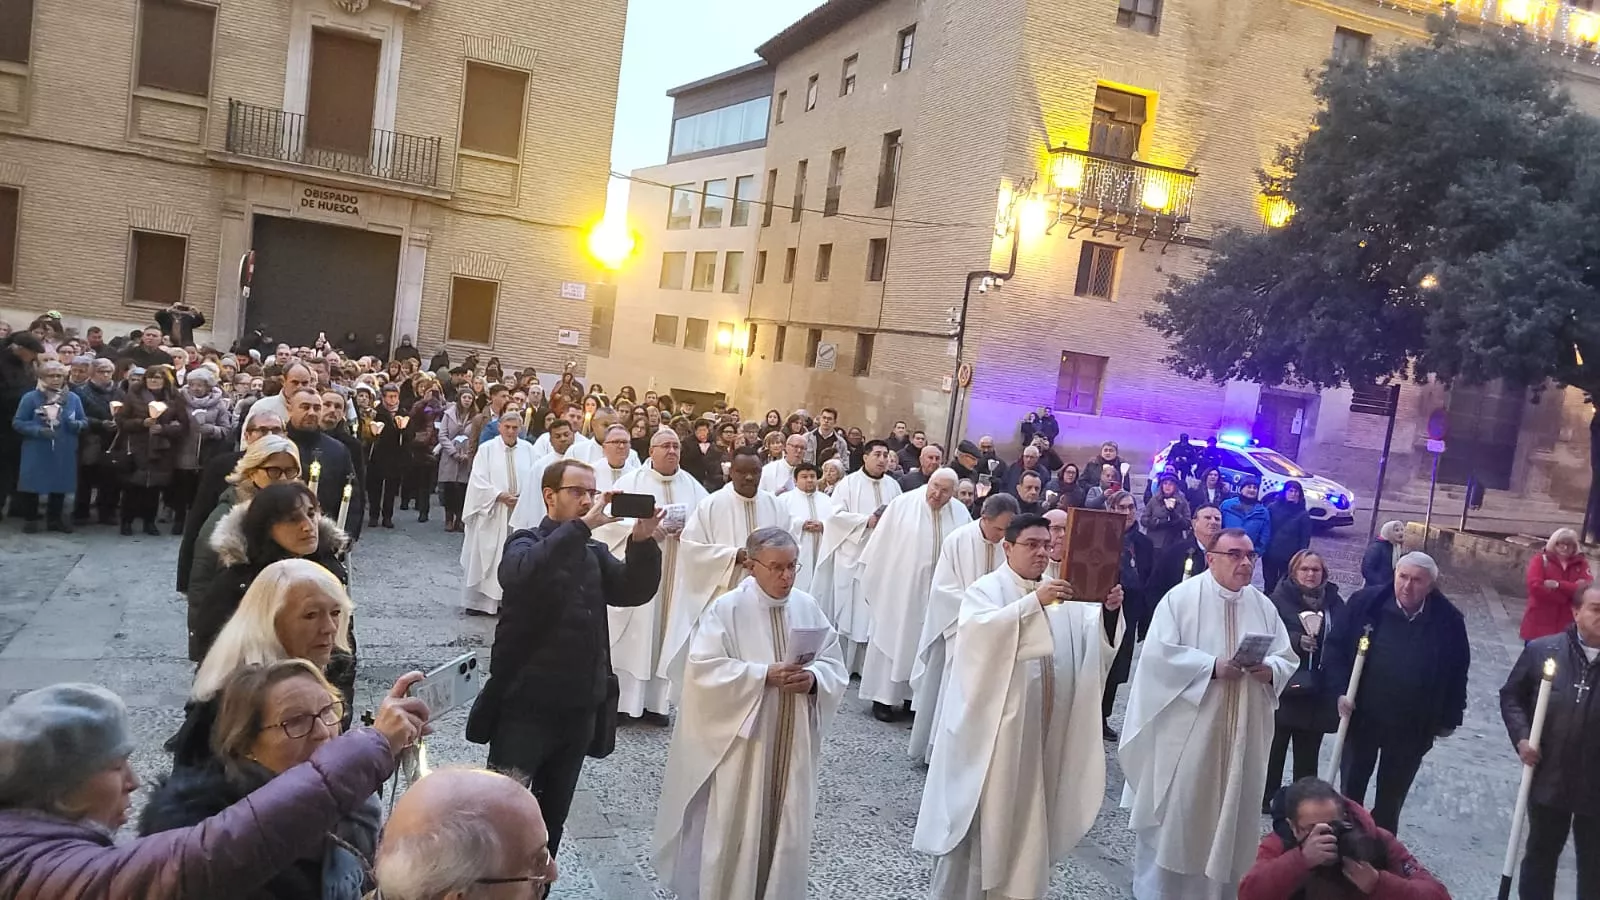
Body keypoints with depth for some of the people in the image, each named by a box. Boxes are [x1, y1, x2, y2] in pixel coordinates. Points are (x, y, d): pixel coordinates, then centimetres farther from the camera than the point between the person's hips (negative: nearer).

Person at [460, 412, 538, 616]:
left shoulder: (527, 449, 4)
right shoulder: (487, 449, -3)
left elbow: (534, 479, 6)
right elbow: (478, 481, -6)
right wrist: (500, 496, -14)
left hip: (520, 511, 2)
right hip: (491, 511, -2)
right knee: (485, 555, 1)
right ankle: (479, 600, 10)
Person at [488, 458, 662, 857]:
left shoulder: (595, 553, 11)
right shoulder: (525, 543, -5)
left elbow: (636, 591, -3)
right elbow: (524, 574, -29)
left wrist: (642, 542, -20)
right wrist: (581, 525, -33)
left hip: (580, 707, 5)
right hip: (527, 705, -5)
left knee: (551, 818, 17)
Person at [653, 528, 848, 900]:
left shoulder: (808, 608, 4)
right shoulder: (726, 609, -9)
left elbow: (835, 666, 7)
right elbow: (703, 669, -17)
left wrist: (813, 678, -16)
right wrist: (764, 676, -22)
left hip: (793, 742, 4)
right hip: (741, 742, -4)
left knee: (787, 829, 12)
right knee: (734, 829, 5)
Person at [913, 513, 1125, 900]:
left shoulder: (1063, 594, 11)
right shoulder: (986, 589, -7)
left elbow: (1094, 640, 0)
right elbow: (978, 630, -28)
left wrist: (1108, 611, -20)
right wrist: (1034, 602, -35)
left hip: (1042, 727, 5)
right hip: (993, 725, -5)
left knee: (1027, 809, 14)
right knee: (982, 810, 2)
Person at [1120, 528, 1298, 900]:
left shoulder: (1264, 606, 7)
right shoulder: (1181, 598, -9)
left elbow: (1287, 659, 6)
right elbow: (1159, 653, -15)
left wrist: (1270, 670, -16)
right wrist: (1211, 666, -23)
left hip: (1241, 732, 5)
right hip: (1186, 728, -4)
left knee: (1229, 810, 13)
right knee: (1175, 809, 4)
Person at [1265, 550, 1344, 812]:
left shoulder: (1335, 602, 8)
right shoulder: (1281, 598, -5)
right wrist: (1296, 641, -24)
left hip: (1319, 691, 3)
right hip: (1284, 687, -3)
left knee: (1308, 752, 10)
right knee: (1274, 746, 5)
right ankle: (1265, 797, 18)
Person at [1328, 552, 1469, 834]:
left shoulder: (1449, 621, -10)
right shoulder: (1366, 603, -12)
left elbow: (1458, 672, 1)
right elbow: (1337, 646, -4)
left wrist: (1448, 719, 3)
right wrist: (1342, 690, -14)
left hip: (1412, 729, 0)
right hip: (1361, 717, 0)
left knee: (1391, 799, 17)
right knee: (1350, 790, 15)